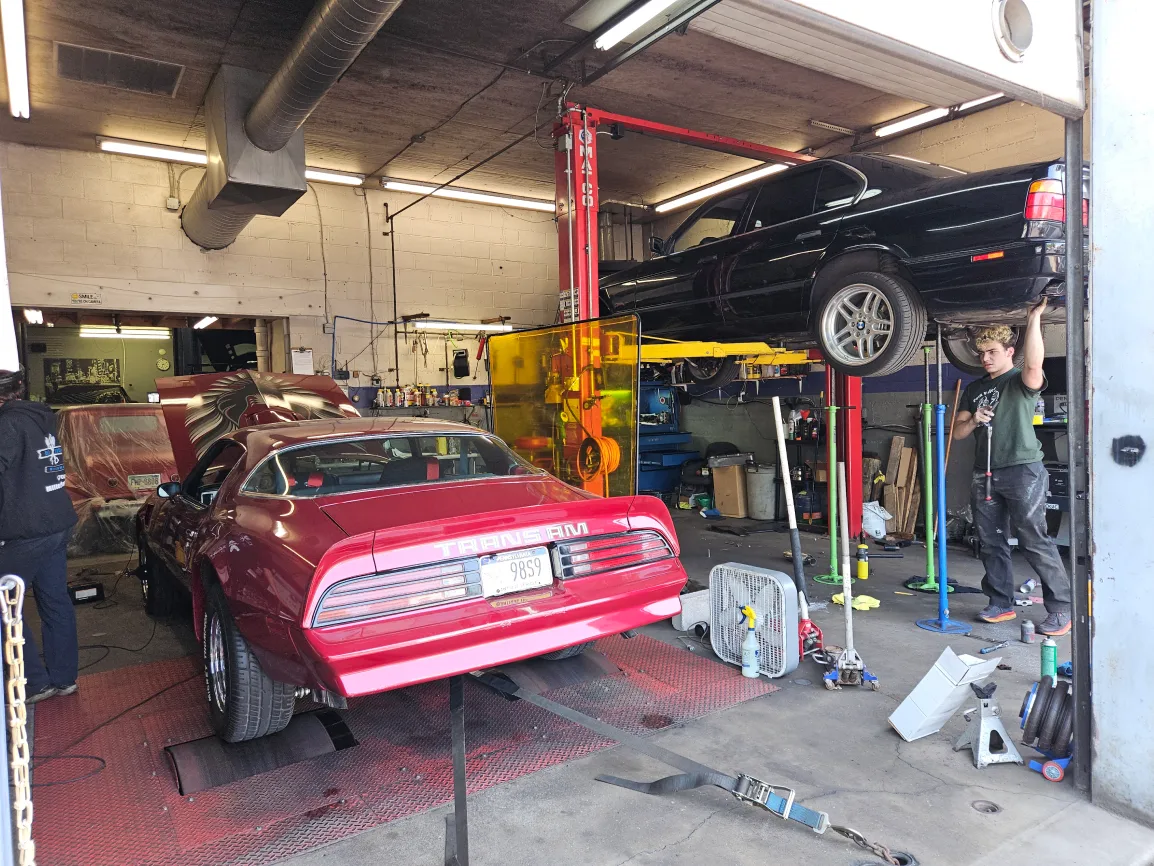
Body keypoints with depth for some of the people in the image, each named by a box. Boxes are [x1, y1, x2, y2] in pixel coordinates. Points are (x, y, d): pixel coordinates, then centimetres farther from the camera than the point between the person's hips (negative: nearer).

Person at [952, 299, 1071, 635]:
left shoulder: (1022, 382, 0)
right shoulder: (974, 389, 17)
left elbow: (1033, 364, -25)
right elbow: (958, 432, 17)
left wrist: (1034, 318, -26)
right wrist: (973, 420, -5)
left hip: (1022, 471, -6)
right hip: (985, 475, 6)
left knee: (1035, 541, -8)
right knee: (992, 543, 8)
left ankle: (1061, 608, 0)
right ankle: (1001, 603, 17)